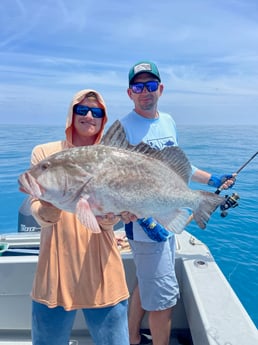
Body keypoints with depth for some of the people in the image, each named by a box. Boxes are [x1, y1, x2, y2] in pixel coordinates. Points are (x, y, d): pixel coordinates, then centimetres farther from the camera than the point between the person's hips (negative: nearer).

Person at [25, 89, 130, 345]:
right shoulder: (45, 153, 2)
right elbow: (35, 207, -6)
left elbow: (113, 219, -1)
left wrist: (109, 217, -24)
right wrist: (46, 213, -28)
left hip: (101, 271, 1)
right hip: (55, 269, 0)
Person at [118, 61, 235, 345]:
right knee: (164, 298, 2)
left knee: (145, 285, 21)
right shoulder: (124, 127, -13)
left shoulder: (168, 121, 10)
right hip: (146, 225, -7)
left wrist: (212, 179, 20)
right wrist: (145, 220, -23)